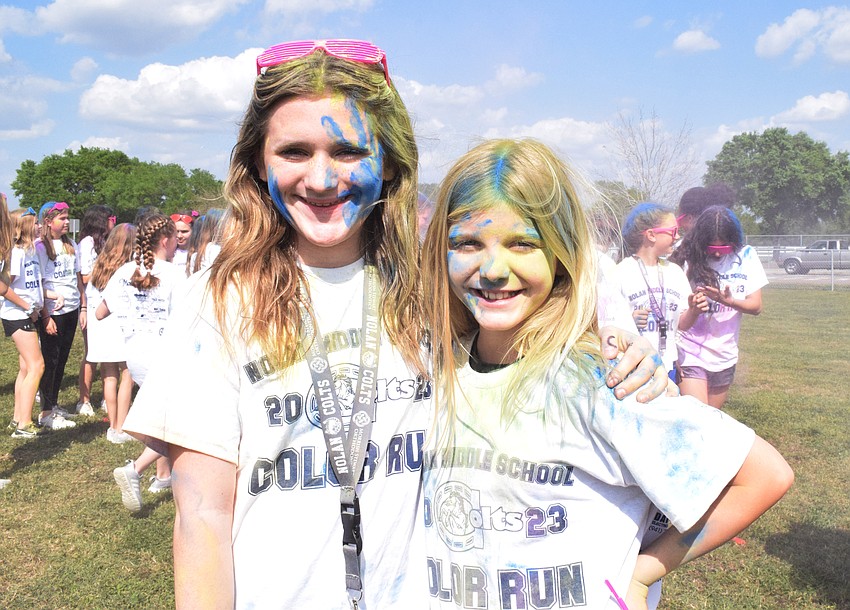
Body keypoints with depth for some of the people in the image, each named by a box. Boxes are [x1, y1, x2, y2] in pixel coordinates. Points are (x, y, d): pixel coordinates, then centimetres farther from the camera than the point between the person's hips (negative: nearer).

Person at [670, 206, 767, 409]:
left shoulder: (746, 256, 1)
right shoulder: (690, 259, -9)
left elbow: (756, 306, 0)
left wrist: (728, 300, -18)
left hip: (725, 356, 4)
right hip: (691, 354, -4)